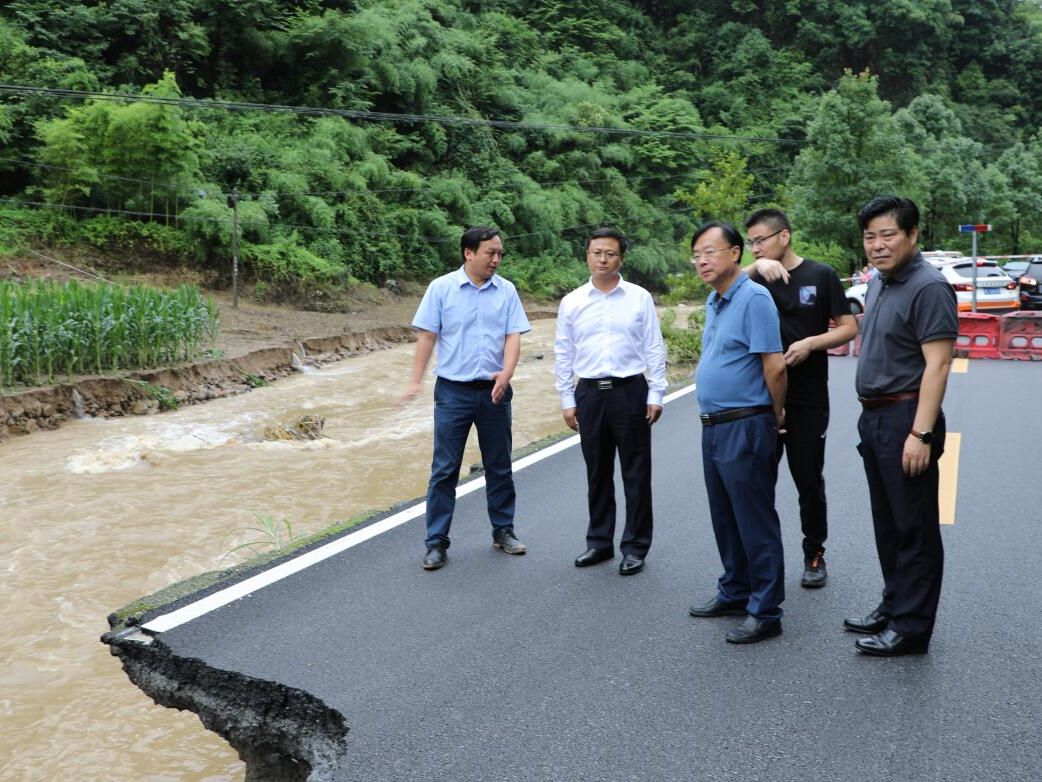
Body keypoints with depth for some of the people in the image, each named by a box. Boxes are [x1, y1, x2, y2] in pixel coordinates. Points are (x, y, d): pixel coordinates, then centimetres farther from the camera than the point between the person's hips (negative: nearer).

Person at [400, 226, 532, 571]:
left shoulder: (506, 291, 3)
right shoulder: (441, 288, -3)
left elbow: (514, 335, -2)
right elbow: (426, 336, -3)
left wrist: (506, 372, -19)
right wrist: (416, 381, -10)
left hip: (494, 391, 3)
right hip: (453, 391, -2)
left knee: (499, 467, 12)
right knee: (445, 469, 0)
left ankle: (503, 531, 27)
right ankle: (437, 542, 7)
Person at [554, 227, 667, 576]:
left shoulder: (639, 298, 0)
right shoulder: (572, 302, 6)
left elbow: (654, 349, 1)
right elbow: (563, 354, 9)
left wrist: (656, 394, -4)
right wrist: (567, 399, 5)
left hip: (630, 391, -2)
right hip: (589, 393, 2)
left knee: (636, 473, 3)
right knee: (597, 473, 12)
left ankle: (635, 547, 14)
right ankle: (599, 542, 25)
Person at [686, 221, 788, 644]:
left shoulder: (754, 298, -17)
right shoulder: (714, 302, 13)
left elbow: (774, 366, -19)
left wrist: (777, 414, -6)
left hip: (745, 427, -10)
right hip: (713, 426, 10)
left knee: (755, 523, -1)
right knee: (725, 519, 19)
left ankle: (765, 611, 9)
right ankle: (735, 592, 33)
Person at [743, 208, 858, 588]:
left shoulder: (821, 275, -1)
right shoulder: (758, 278, 6)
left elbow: (849, 328, -1)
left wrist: (811, 343, -16)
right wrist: (756, 267, -26)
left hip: (807, 399, -2)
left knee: (809, 481, 7)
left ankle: (814, 554, 23)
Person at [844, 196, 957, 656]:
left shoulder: (928, 287, -15)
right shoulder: (877, 284, 13)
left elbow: (937, 364, -21)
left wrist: (921, 433, -25)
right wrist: (871, 417, 17)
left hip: (906, 419, -9)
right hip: (874, 417, 10)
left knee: (914, 527, -1)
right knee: (887, 524, 18)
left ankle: (911, 628, 7)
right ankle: (893, 608, 31)